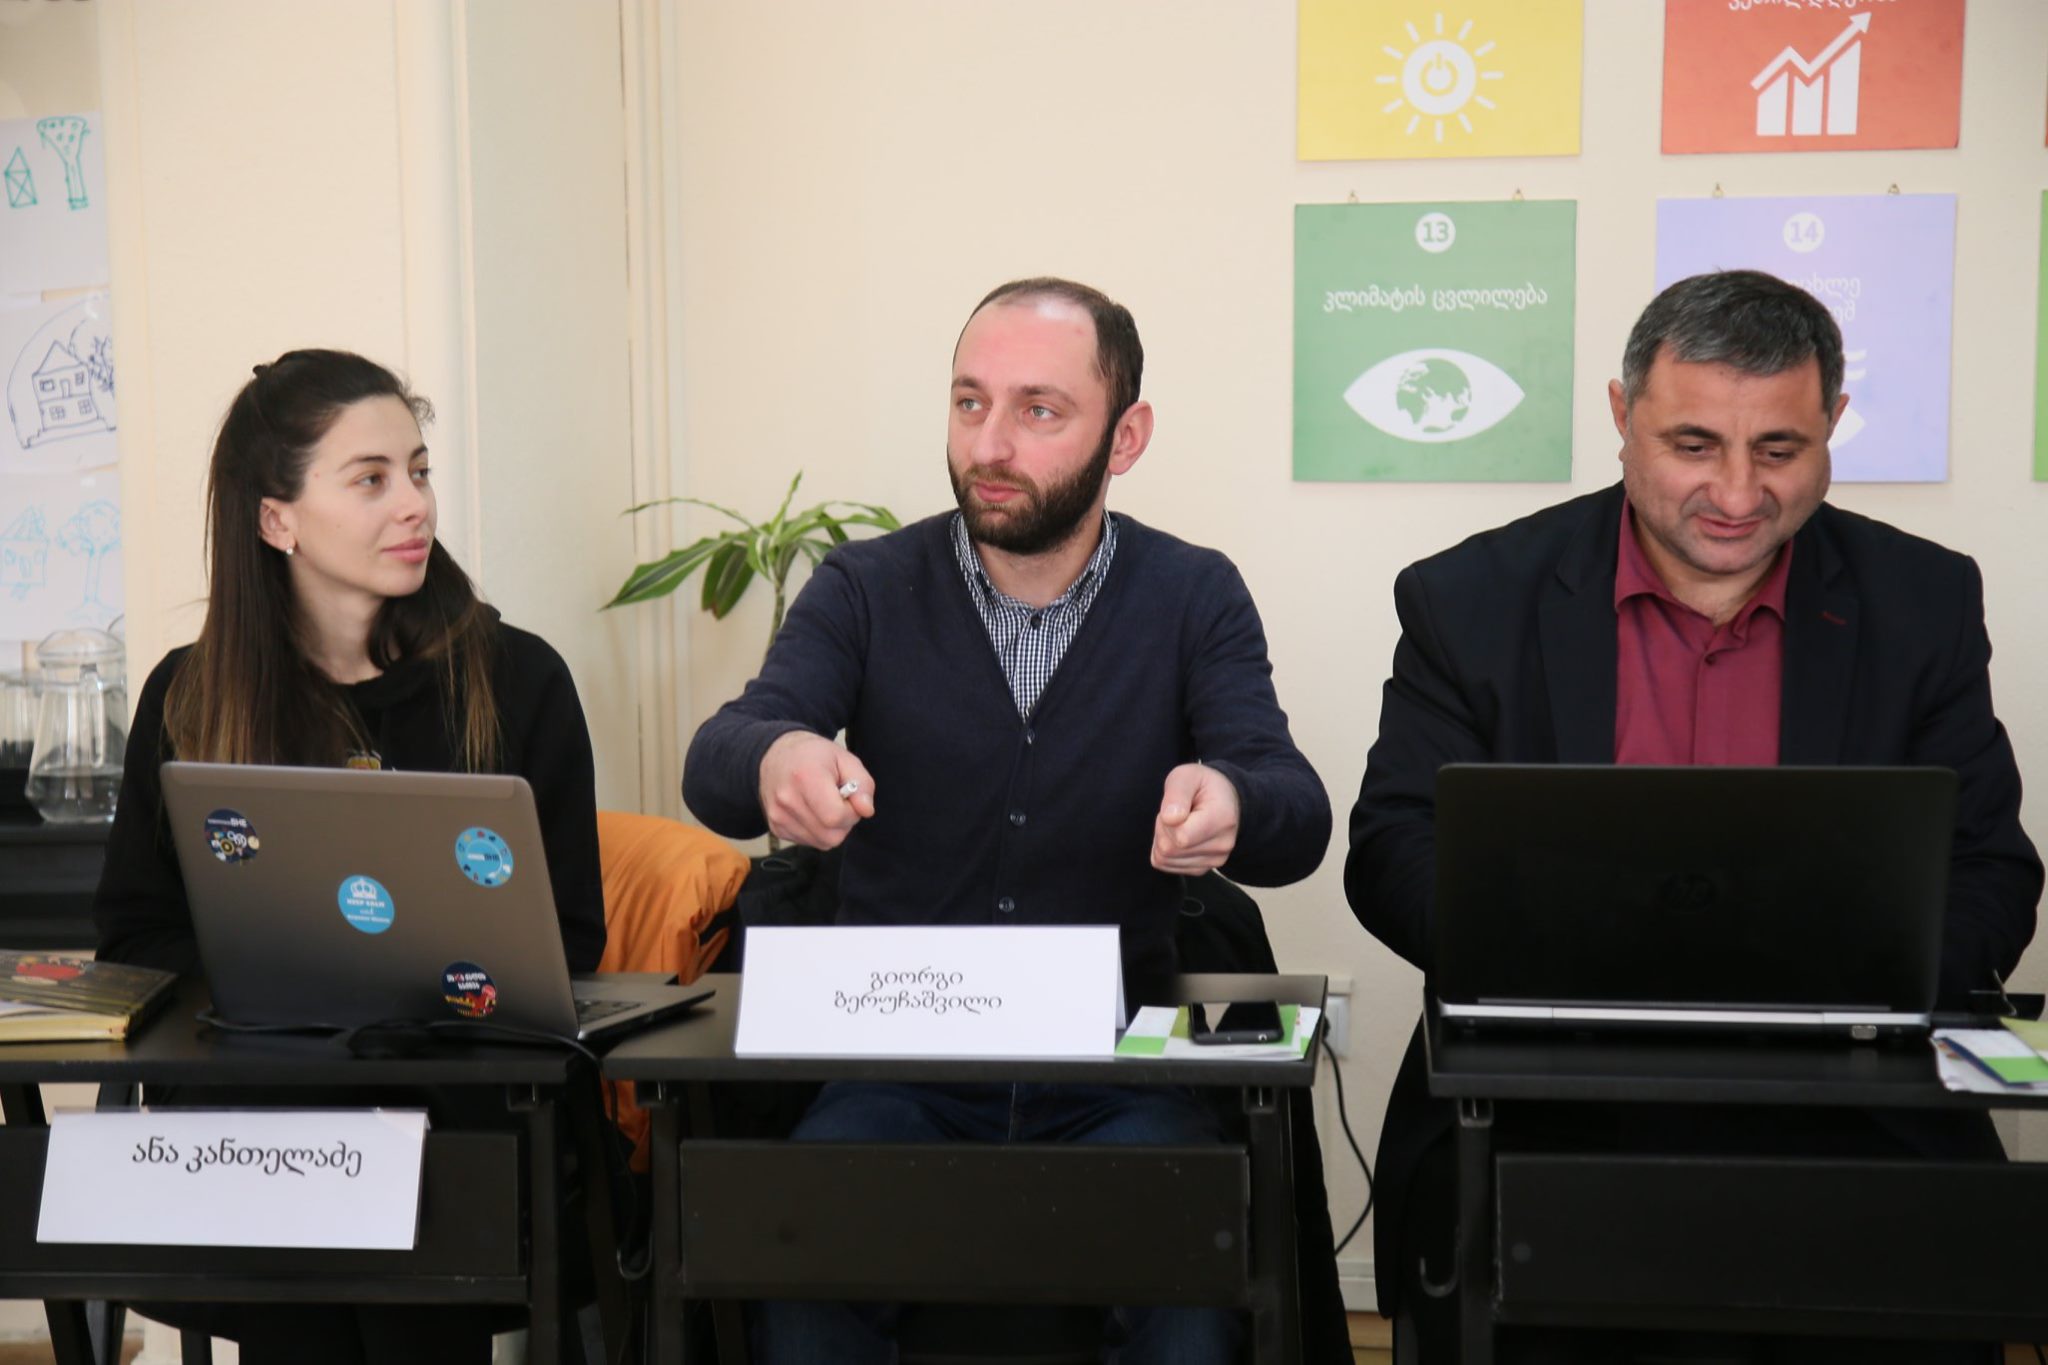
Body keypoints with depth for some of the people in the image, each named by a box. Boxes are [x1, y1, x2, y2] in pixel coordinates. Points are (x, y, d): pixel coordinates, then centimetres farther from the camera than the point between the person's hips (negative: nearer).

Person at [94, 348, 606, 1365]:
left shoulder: (517, 680, 4)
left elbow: (568, 934, 4)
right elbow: (135, 930, 10)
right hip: (253, 1105, 1)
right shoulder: (188, 700, 9)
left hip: (463, 1093, -1)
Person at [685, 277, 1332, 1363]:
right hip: (897, 1067, 0)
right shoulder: (865, 589, 2)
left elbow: (1297, 821, -9)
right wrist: (775, 761, -39)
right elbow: (718, 762, -12)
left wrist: (1230, 806, -36)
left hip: (1115, 1078, 0)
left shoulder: (1196, 600, 2)